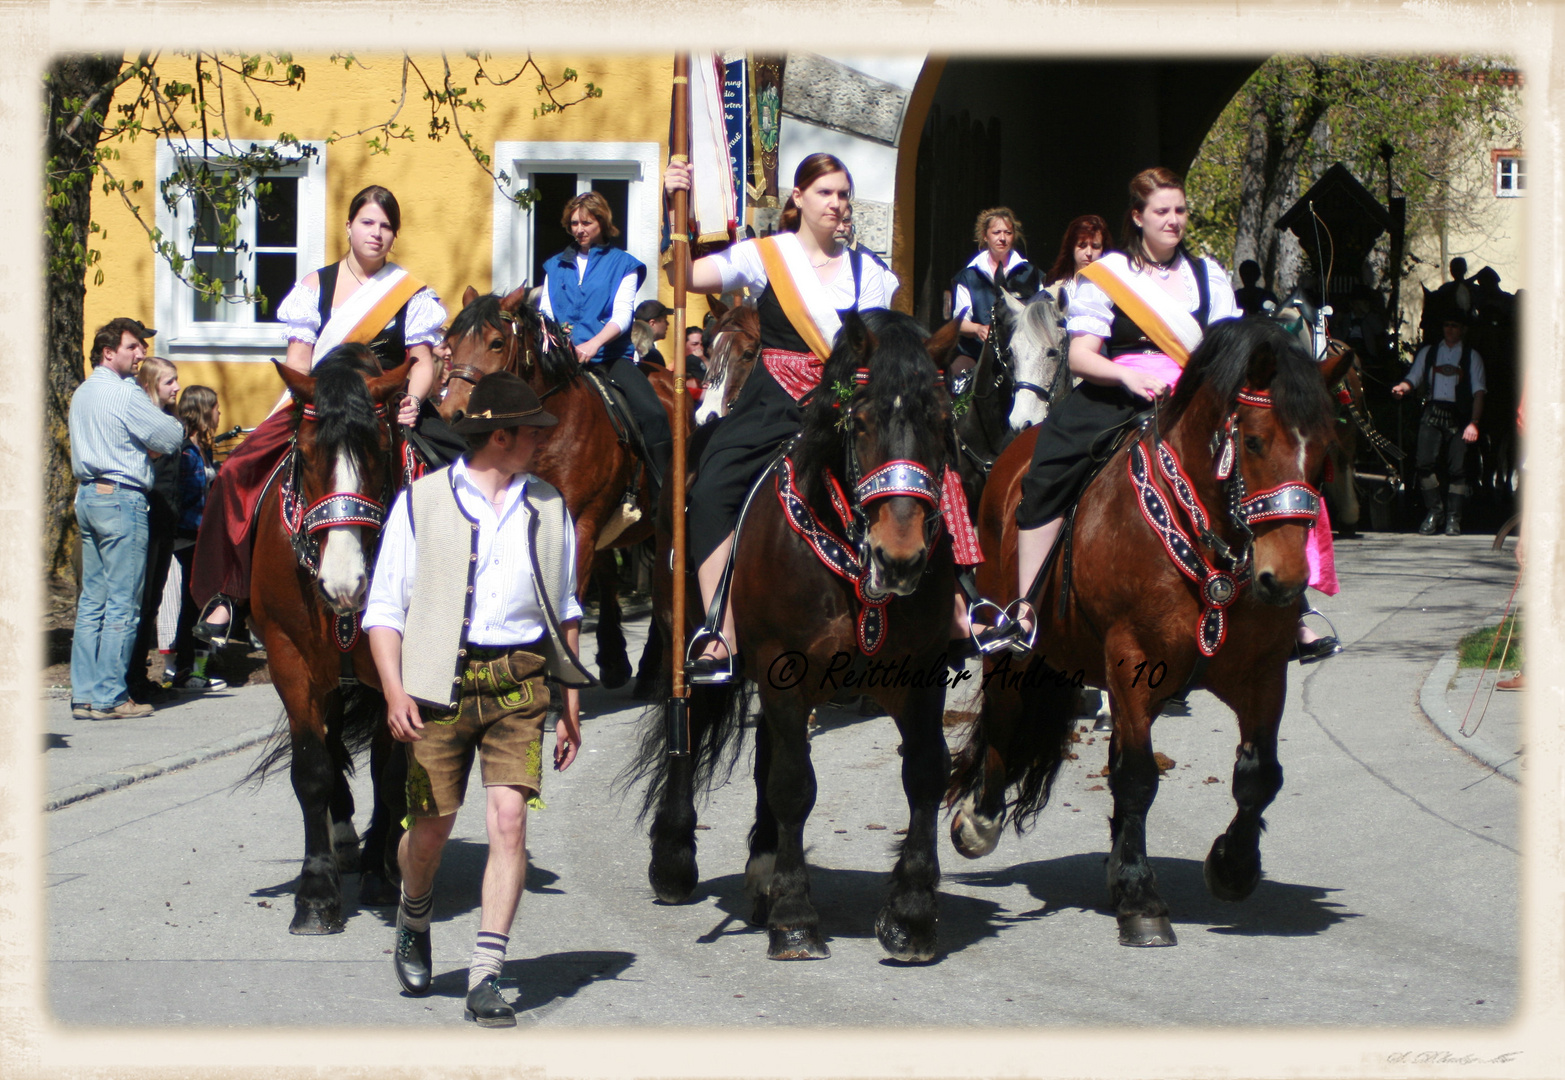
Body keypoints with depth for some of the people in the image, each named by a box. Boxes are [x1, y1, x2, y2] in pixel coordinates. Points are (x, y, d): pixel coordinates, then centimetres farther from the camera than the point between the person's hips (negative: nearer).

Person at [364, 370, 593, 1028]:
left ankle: (485, 979, -10)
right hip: (441, 684, -2)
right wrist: (395, 692, -12)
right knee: (432, 826, 5)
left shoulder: (549, 509, 11)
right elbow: (385, 609, 1)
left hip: (520, 684, 2)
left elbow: (565, 611, 19)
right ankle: (414, 919, 39)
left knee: (509, 818, -12)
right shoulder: (421, 503, 1)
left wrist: (571, 706, 16)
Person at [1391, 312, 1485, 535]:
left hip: (1458, 416, -1)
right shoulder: (1428, 352, 18)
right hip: (1432, 413, 1)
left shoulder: (1471, 356, 11)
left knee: (1457, 468, -6)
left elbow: (1478, 392, 4)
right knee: (1425, 462, -13)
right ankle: (1433, 510, 3)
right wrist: (1402, 387, -14)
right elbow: (1413, 379, 11)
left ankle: (1453, 518, 2)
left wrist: (1473, 423, -8)